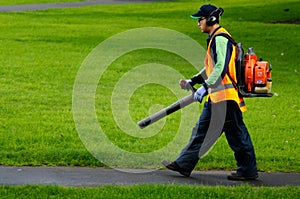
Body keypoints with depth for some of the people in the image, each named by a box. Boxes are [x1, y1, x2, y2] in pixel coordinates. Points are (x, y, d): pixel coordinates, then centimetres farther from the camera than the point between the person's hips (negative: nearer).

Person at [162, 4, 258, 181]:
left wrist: (205, 87, -25)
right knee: (201, 130, 11)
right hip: (215, 97, 11)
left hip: (225, 96, -11)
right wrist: (192, 81, 25)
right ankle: (184, 165, 13)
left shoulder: (220, 39, -14)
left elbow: (221, 68, -24)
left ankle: (248, 171, 3)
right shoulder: (215, 39, 19)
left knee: (236, 135, -4)